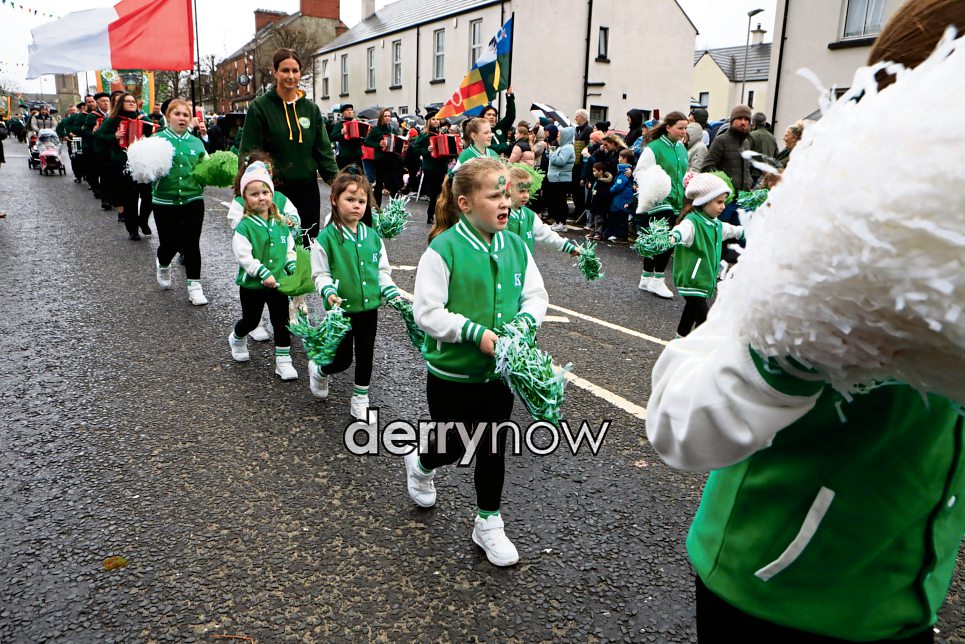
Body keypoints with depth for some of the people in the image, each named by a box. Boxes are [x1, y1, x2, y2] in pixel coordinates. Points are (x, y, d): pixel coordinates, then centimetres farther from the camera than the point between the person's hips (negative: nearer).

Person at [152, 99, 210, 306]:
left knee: (191, 243, -3)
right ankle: (163, 265, 42)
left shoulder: (196, 142, 7)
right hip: (164, 201, -1)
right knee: (169, 244, 6)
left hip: (192, 200, 1)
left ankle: (194, 285, 9)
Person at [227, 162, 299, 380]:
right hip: (251, 285, -3)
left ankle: (283, 361, 16)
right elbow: (244, 256, -20)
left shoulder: (281, 223, 2)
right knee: (251, 321, 14)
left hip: (278, 282, 4)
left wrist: (293, 269, -4)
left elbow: (289, 250, 10)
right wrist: (263, 273, -25)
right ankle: (237, 339, 48)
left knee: (281, 321, 6)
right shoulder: (244, 226, -14)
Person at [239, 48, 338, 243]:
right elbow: (249, 152, -3)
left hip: (308, 189, 3)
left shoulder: (311, 108, 8)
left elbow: (323, 149, 8)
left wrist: (337, 181, -2)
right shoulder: (260, 107, -3)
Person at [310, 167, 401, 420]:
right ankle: (318, 371, 39)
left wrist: (392, 293, -3)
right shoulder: (326, 237, -11)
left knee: (365, 356, 12)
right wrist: (329, 292, -24)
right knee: (342, 359, 5)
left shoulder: (372, 236, 3)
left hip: (369, 307, 4)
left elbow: (383, 270, 11)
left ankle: (360, 400, 28)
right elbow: (320, 274, -7)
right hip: (342, 309, -4)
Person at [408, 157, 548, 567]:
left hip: (498, 369, 5)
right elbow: (426, 312, -19)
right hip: (452, 371, -4)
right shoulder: (444, 248, -18)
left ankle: (488, 523, 32)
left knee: (493, 447, 14)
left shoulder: (516, 247, -1)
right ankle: (421, 466, 49)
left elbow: (536, 295, 6)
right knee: (453, 445, 13)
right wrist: (475, 333, -25)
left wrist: (524, 321, -15)